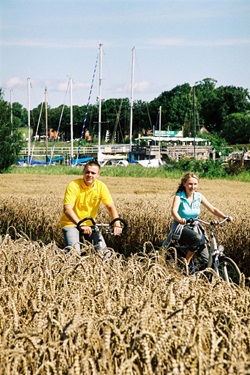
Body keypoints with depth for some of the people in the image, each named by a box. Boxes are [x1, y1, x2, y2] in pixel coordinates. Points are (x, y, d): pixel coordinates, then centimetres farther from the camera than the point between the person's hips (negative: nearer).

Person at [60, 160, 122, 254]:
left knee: (102, 248, -9)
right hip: (71, 223, -4)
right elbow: (67, 209, -29)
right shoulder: (73, 186, -20)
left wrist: (117, 225, -30)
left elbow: (111, 207, -12)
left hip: (89, 224, 4)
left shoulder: (101, 186, -8)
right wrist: (81, 225, -44)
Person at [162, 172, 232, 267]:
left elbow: (212, 209, -1)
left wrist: (225, 217, -19)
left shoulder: (199, 196, 1)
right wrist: (180, 219, -53)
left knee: (206, 260, -10)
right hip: (181, 228, -4)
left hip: (194, 228, 4)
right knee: (197, 238, -35)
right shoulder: (179, 196, -12)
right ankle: (185, 264, -18)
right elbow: (174, 210, -30)